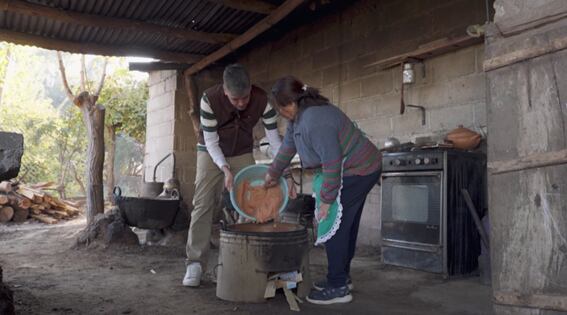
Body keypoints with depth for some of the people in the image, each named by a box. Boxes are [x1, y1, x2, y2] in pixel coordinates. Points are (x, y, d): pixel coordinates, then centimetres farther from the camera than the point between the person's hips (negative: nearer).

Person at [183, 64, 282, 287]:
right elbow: (210, 140, -20)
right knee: (203, 205, -7)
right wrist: (225, 169, -32)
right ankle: (195, 263, -3)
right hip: (211, 153, -1)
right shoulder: (209, 99, -27)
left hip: (242, 154, 2)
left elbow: (274, 137, -17)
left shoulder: (261, 99, -23)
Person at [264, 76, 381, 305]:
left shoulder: (315, 122, -28)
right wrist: (273, 174, 23)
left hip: (355, 171, -10)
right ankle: (342, 277, 27)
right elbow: (288, 145, 14)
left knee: (334, 227, -6)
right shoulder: (299, 115, 3)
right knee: (346, 226, 15)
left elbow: (332, 163, -27)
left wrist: (326, 199, -18)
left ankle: (338, 288, 2)